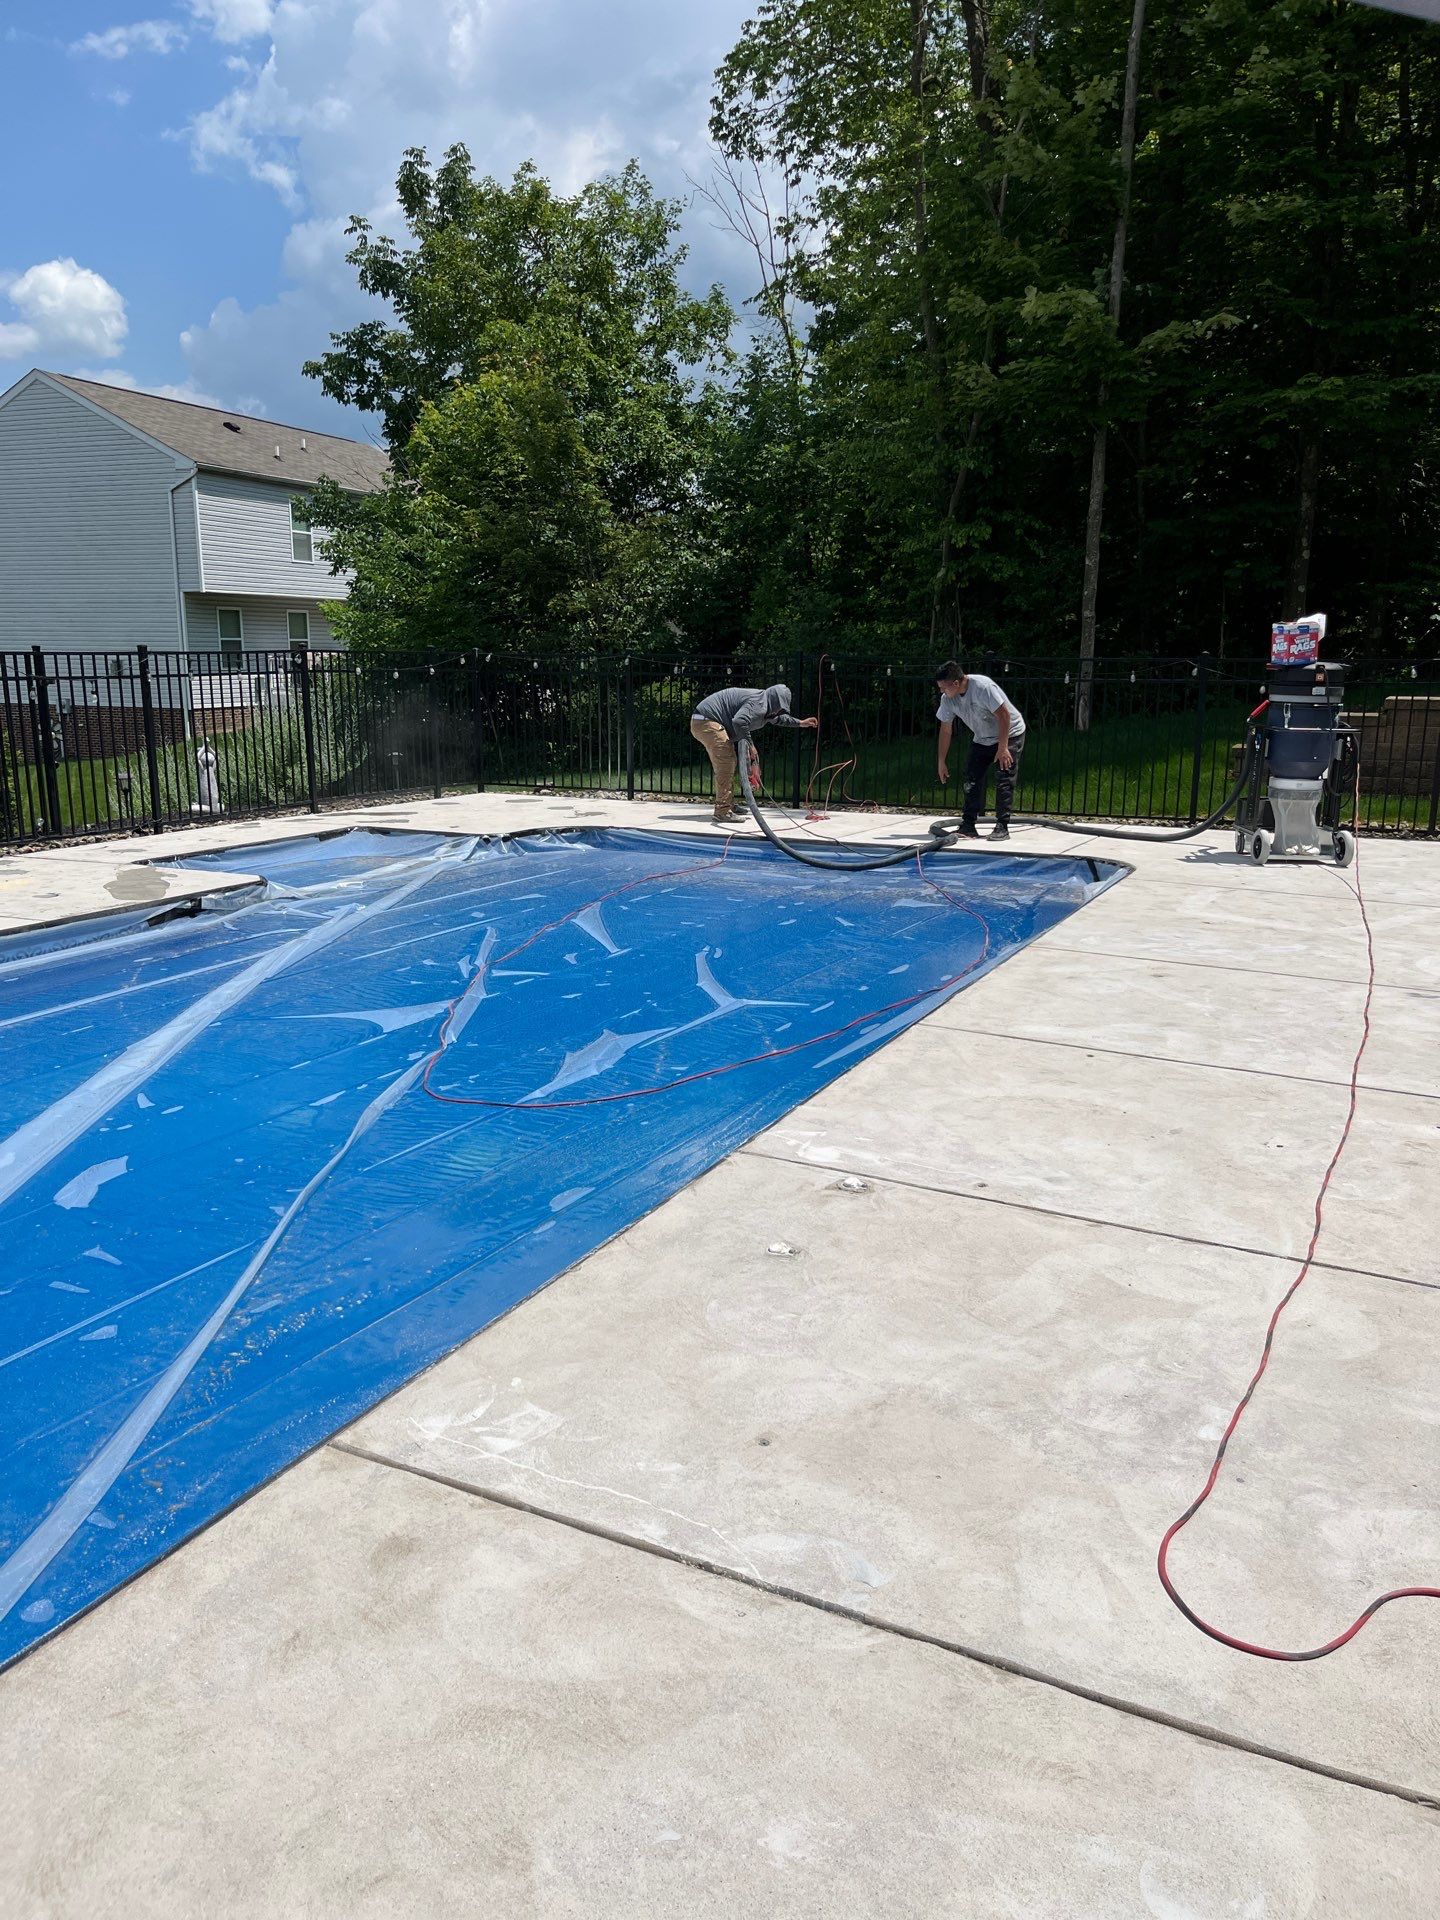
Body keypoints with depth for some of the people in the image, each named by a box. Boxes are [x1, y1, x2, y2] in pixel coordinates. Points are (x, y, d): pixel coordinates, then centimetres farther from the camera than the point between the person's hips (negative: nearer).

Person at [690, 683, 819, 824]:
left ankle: (729, 805, 26)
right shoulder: (758, 703, -18)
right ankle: (723, 812, -15)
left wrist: (801, 723, 43)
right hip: (706, 721, -11)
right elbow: (739, 721, -34)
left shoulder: (764, 704, 17)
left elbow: (778, 718, 38)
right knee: (726, 764, -14)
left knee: (729, 764, 18)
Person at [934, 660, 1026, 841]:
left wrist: (1002, 748, -26)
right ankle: (968, 827, -2)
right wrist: (941, 762, 2)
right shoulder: (947, 699, -10)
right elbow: (945, 730, 0)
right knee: (970, 780, -4)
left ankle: (1002, 827, -9)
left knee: (1004, 781, -13)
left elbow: (1004, 715, -28)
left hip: (1010, 734, -7)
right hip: (983, 739, 7)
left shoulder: (983, 687, -31)